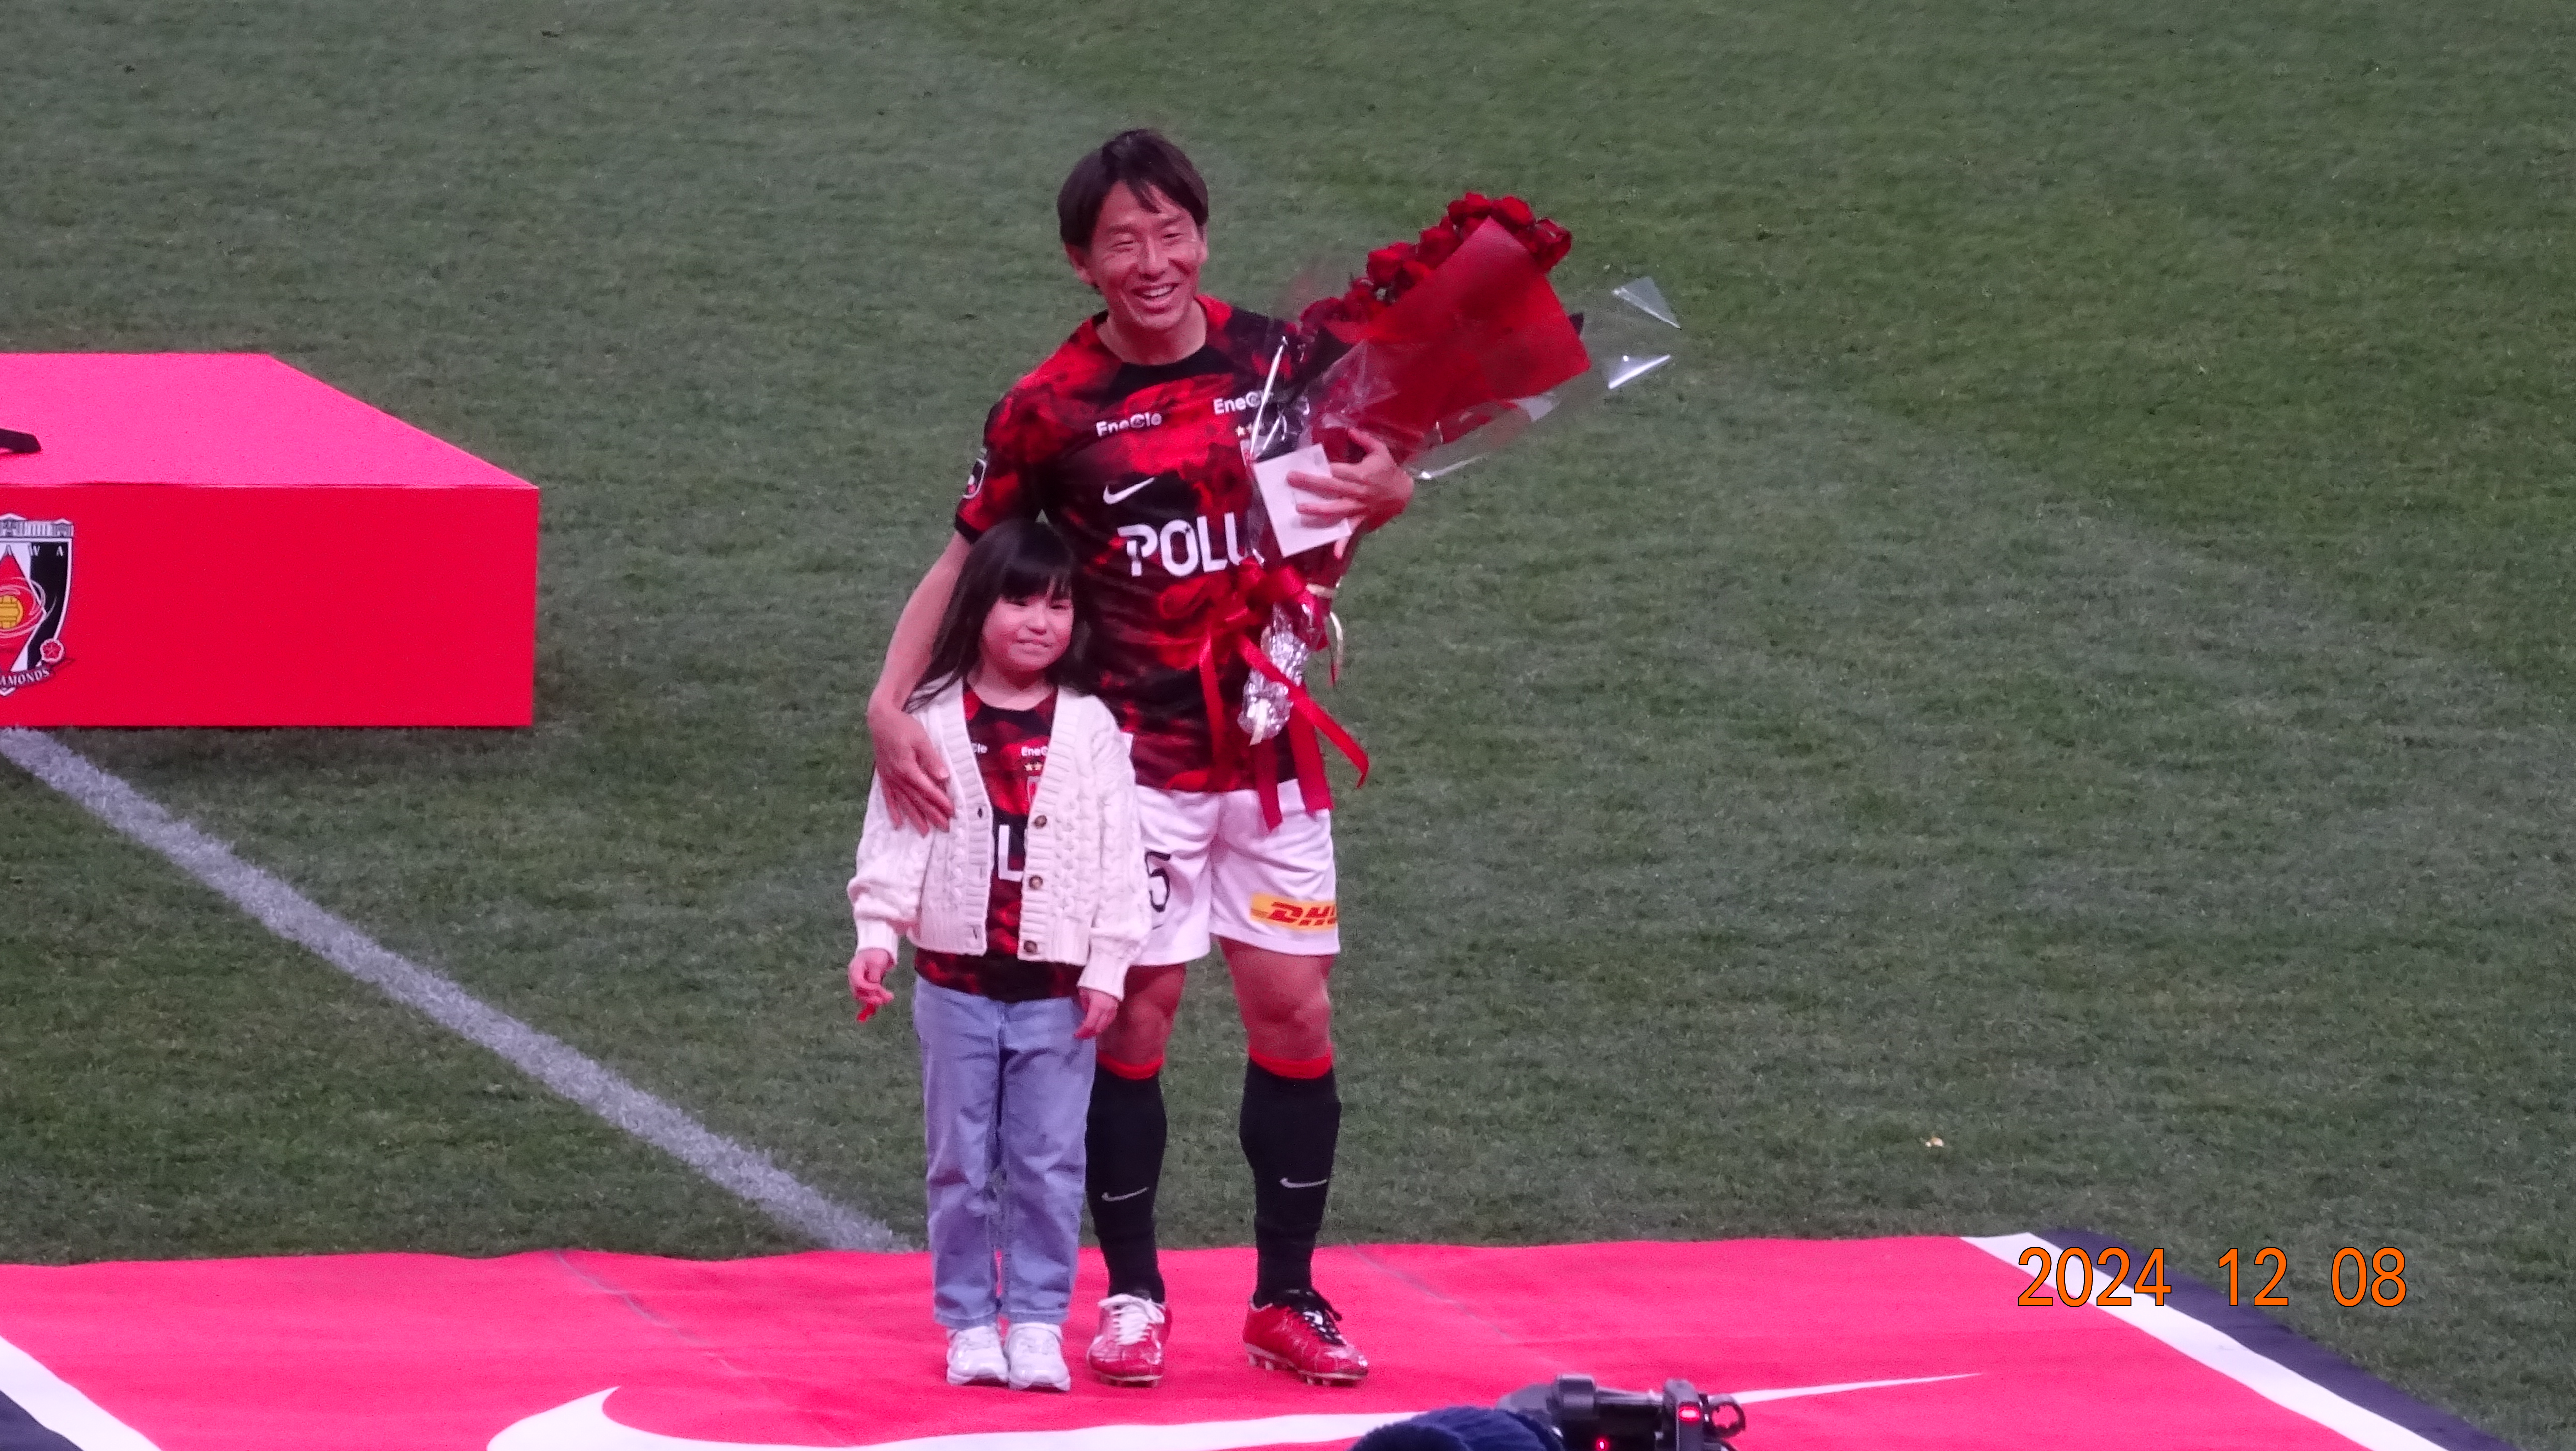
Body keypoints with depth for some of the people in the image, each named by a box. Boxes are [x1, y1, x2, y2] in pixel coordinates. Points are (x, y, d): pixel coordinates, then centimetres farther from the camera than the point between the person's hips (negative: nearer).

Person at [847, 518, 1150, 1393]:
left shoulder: (1091, 730, 1)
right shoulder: (934, 724, 0)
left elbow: (1119, 859, 1)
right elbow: (894, 840, 0)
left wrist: (1106, 969, -4)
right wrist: (876, 936, -12)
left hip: (1057, 986, 0)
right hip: (957, 983, 0)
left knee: (1049, 1164, 2)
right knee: (960, 1163, 7)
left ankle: (1037, 1322, 10)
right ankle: (969, 1321, 15)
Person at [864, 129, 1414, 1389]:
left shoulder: (1273, 359, 1)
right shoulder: (1053, 409, -7)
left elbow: (1370, 479, 15)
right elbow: (969, 560, -1)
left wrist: (1381, 493, -10)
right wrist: (891, 702, -15)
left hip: (1271, 749, 3)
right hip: (1133, 756, -3)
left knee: (1294, 1010, 3)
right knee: (1134, 1012, -1)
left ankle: (1287, 1299, 14)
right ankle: (1131, 1295, 12)